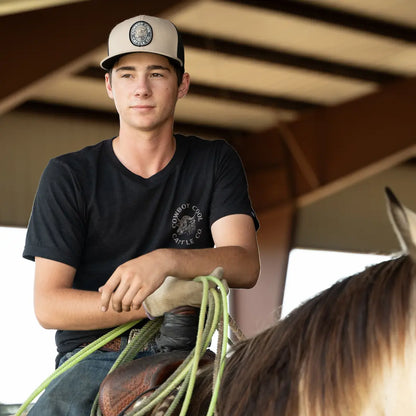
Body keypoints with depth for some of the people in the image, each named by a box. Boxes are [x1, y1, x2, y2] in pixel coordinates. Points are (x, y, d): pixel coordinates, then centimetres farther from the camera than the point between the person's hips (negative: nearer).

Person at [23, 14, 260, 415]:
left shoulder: (215, 163, 8)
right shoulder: (69, 175, 3)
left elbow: (245, 266, -7)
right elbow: (48, 305, -5)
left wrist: (166, 260, -27)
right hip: (92, 357, -1)